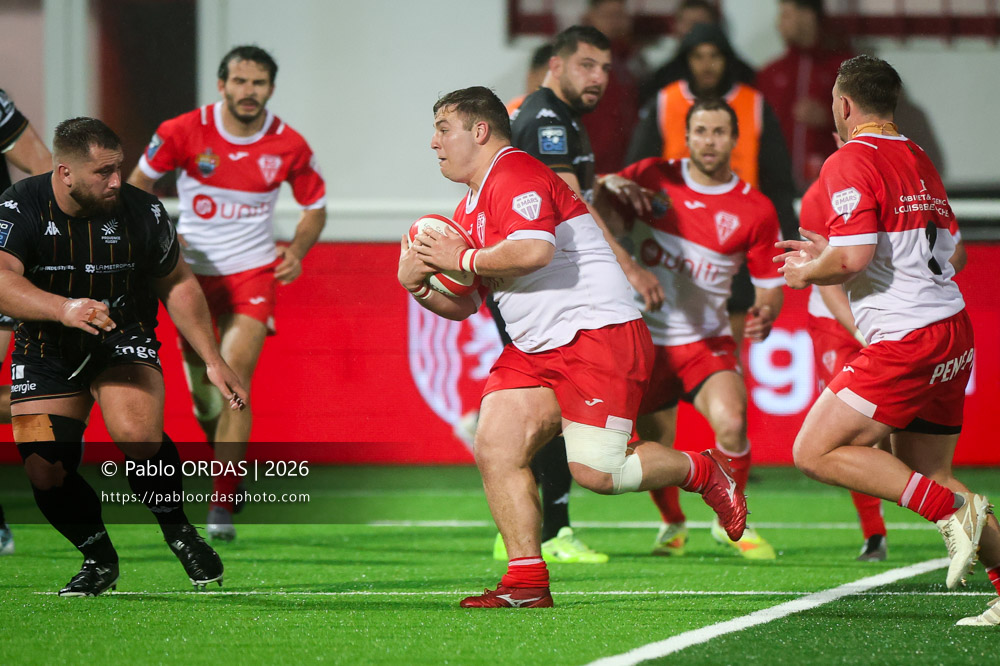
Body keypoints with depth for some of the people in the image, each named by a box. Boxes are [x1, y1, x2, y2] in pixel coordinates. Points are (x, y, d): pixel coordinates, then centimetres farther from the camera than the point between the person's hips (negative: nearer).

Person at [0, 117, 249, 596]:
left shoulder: (141, 211, -12)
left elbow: (177, 285, 5)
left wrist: (212, 359, 1)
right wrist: (63, 308, -51)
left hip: (123, 340, -1)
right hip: (46, 352, 1)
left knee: (137, 435, -29)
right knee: (44, 472, -9)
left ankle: (179, 532, -3)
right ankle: (99, 557, 18)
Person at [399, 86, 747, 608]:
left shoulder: (516, 174, -11)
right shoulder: (470, 208, 21)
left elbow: (533, 250, -29)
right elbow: (464, 305, 23)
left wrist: (462, 258, -15)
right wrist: (419, 286, 2)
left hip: (596, 331, -10)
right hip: (536, 348, 10)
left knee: (595, 472, -16)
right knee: (494, 450, -6)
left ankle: (702, 471, 9)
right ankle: (528, 582, -3)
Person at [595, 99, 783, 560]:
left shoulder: (755, 210, -4)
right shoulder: (650, 179, -1)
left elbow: (770, 282, 4)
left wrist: (764, 313, -18)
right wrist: (610, 187, -21)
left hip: (707, 338, -1)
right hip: (646, 337, 1)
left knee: (731, 424, -26)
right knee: (655, 449, 8)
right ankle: (672, 524, 39)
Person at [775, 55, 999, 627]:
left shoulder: (851, 162, -9)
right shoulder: (920, 161, 19)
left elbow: (856, 257, -20)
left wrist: (808, 272, 1)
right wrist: (828, 254, 26)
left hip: (906, 338, -9)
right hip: (953, 331, 9)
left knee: (816, 452, -7)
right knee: (925, 476, 15)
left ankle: (954, 511, -16)